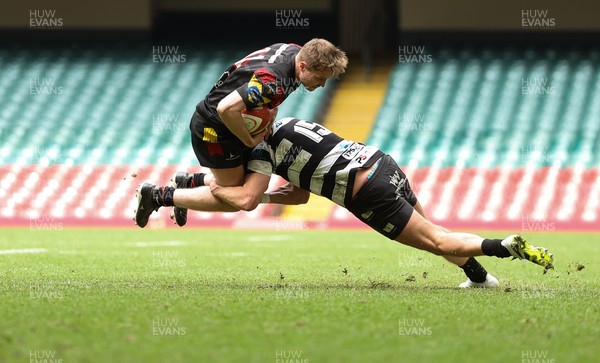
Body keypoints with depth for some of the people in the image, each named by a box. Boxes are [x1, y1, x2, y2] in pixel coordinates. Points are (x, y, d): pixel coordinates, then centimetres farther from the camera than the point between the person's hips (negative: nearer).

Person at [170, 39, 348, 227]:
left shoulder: (296, 52, -8)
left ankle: (187, 182, 29)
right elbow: (226, 108, -44)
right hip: (212, 127, -10)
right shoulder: (273, 81, -37)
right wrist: (250, 141, -29)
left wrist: (272, 110, 1)